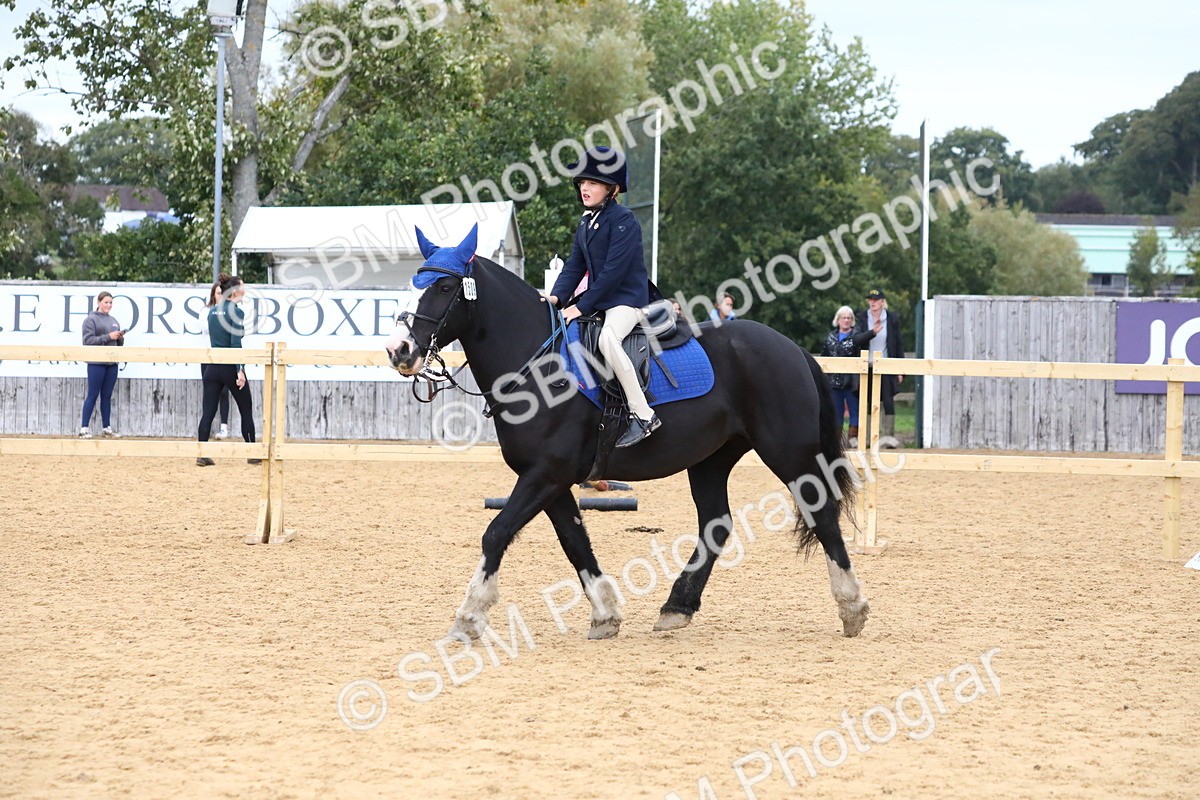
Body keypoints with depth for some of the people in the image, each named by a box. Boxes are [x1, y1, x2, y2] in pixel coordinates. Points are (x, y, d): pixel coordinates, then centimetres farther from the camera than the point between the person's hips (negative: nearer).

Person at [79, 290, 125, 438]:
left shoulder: (113, 321, 15)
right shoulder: (91, 320, -3)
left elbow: (118, 344, 20)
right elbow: (88, 340, -13)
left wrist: (120, 337, -3)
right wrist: (108, 337, -17)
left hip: (112, 363, 6)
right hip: (96, 363, -6)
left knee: (107, 396, 9)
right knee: (92, 395, -5)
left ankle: (107, 428, 13)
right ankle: (84, 428, -2)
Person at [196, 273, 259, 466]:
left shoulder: (212, 311, 9)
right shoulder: (236, 312, -12)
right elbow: (236, 343, -20)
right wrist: (240, 370, -22)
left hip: (212, 366, 6)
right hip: (230, 367, -6)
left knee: (208, 411, 1)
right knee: (246, 411, 9)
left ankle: (202, 454, -7)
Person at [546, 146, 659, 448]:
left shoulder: (623, 221, -14)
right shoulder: (586, 224, 13)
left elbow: (613, 271, -20)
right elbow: (575, 265, 10)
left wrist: (581, 306, -21)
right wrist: (557, 296, -9)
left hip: (627, 299, -10)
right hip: (598, 299, 10)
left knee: (607, 337, -36)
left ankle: (643, 415, -34)